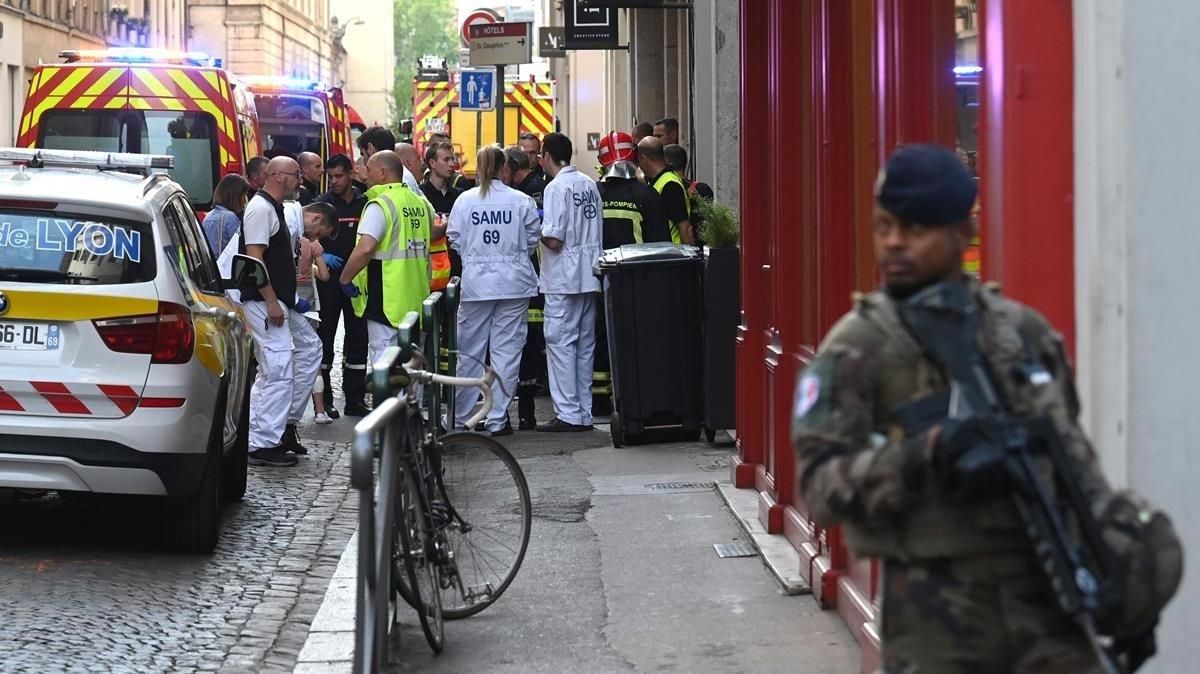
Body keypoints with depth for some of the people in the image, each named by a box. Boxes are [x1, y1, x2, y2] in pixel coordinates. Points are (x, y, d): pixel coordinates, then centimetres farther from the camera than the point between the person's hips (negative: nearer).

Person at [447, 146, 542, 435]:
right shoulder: (522, 201, -6)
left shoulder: (464, 200, -4)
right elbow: (533, 238, 3)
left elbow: (455, 240, 3)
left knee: (470, 350, 10)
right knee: (506, 350, 4)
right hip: (513, 283, -1)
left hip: (475, 282, 1)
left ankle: (460, 418, 16)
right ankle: (498, 419, 5)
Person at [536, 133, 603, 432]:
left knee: (561, 342, -2)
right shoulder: (589, 184, 9)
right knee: (584, 344, 11)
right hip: (590, 275, 7)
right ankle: (584, 413, 15)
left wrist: (537, 230, 0)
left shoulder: (557, 188, -14)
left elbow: (554, 240, -18)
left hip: (564, 278, -7)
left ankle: (568, 413, -4)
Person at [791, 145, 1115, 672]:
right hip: (936, 617, -3)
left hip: (1049, 601, 3)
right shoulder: (854, 350, -2)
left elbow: (1072, 452, 19)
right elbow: (820, 483, -11)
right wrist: (925, 454, -24)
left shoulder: (1026, 332, 11)